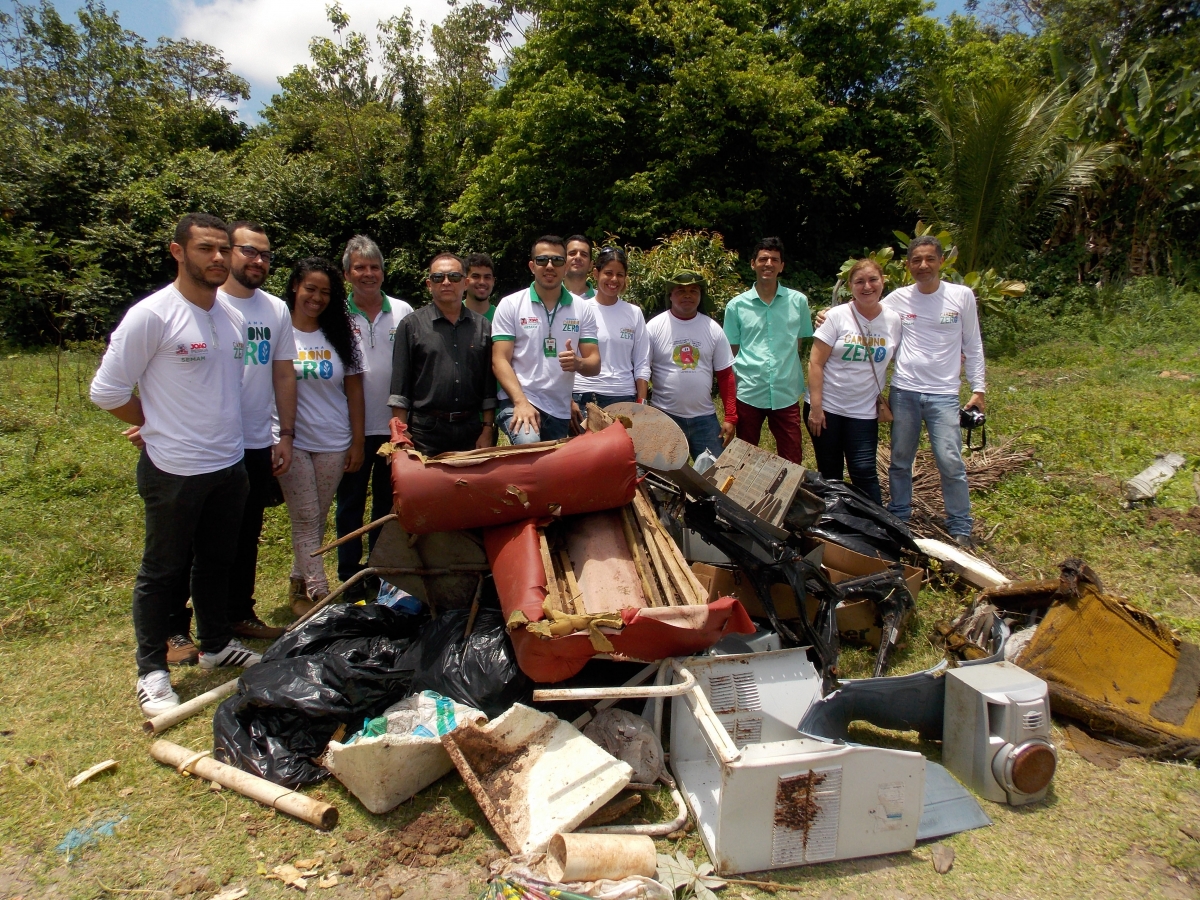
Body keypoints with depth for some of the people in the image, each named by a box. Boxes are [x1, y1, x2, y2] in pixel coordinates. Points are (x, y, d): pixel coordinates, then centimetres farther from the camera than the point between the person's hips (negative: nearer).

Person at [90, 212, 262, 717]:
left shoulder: (234, 318, 6)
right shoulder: (151, 315, -14)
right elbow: (106, 391, -10)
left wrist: (220, 434, 11)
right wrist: (161, 427, -1)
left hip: (229, 466, 6)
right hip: (174, 471, -6)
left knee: (217, 562, 19)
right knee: (163, 572, 7)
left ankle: (216, 643, 36)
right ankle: (152, 671, 21)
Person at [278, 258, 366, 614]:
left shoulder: (341, 336, 6)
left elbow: (354, 390, 7)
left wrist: (358, 441, 3)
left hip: (334, 444, 3)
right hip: (292, 442, -3)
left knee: (317, 521, 11)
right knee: (306, 521, -1)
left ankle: (299, 586, 26)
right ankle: (320, 594, 3)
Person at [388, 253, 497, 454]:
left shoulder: (483, 326, 9)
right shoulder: (412, 325, 3)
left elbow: (489, 385, 9)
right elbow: (399, 387, 0)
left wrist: (488, 430, 3)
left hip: (471, 430, 2)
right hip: (426, 432, -2)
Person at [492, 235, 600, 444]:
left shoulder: (583, 308, 7)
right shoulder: (510, 305, 0)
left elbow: (594, 363, 5)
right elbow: (500, 360, -5)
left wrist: (578, 363, -20)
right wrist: (522, 402, -20)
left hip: (561, 410, 4)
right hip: (517, 402, -4)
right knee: (529, 444, -31)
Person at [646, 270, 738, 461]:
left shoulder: (713, 329, 4)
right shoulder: (654, 327, -3)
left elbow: (725, 375, 6)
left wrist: (731, 417, 0)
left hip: (705, 418, 2)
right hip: (664, 416, -2)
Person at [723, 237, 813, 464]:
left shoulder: (798, 301, 3)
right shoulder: (736, 305, 2)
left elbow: (801, 345, 11)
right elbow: (731, 352, 6)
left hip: (786, 394, 0)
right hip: (748, 394, 0)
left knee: (793, 462, 6)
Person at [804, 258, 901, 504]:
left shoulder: (893, 320, 2)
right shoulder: (837, 316, -7)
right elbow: (815, 363, -9)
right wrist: (815, 407, -13)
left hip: (864, 412, 2)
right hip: (827, 408, -1)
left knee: (865, 473, -4)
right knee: (829, 474, 7)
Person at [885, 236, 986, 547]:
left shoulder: (962, 296, 2)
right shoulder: (897, 299, 3)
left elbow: (972, 346, 7)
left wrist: (978, 388, 3)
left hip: (944, 393, -1)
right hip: (903, 391, 2)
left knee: (951, 463, -5)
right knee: (900, 460, 11)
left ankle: (960, 529, 10)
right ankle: (897, 519, 26)